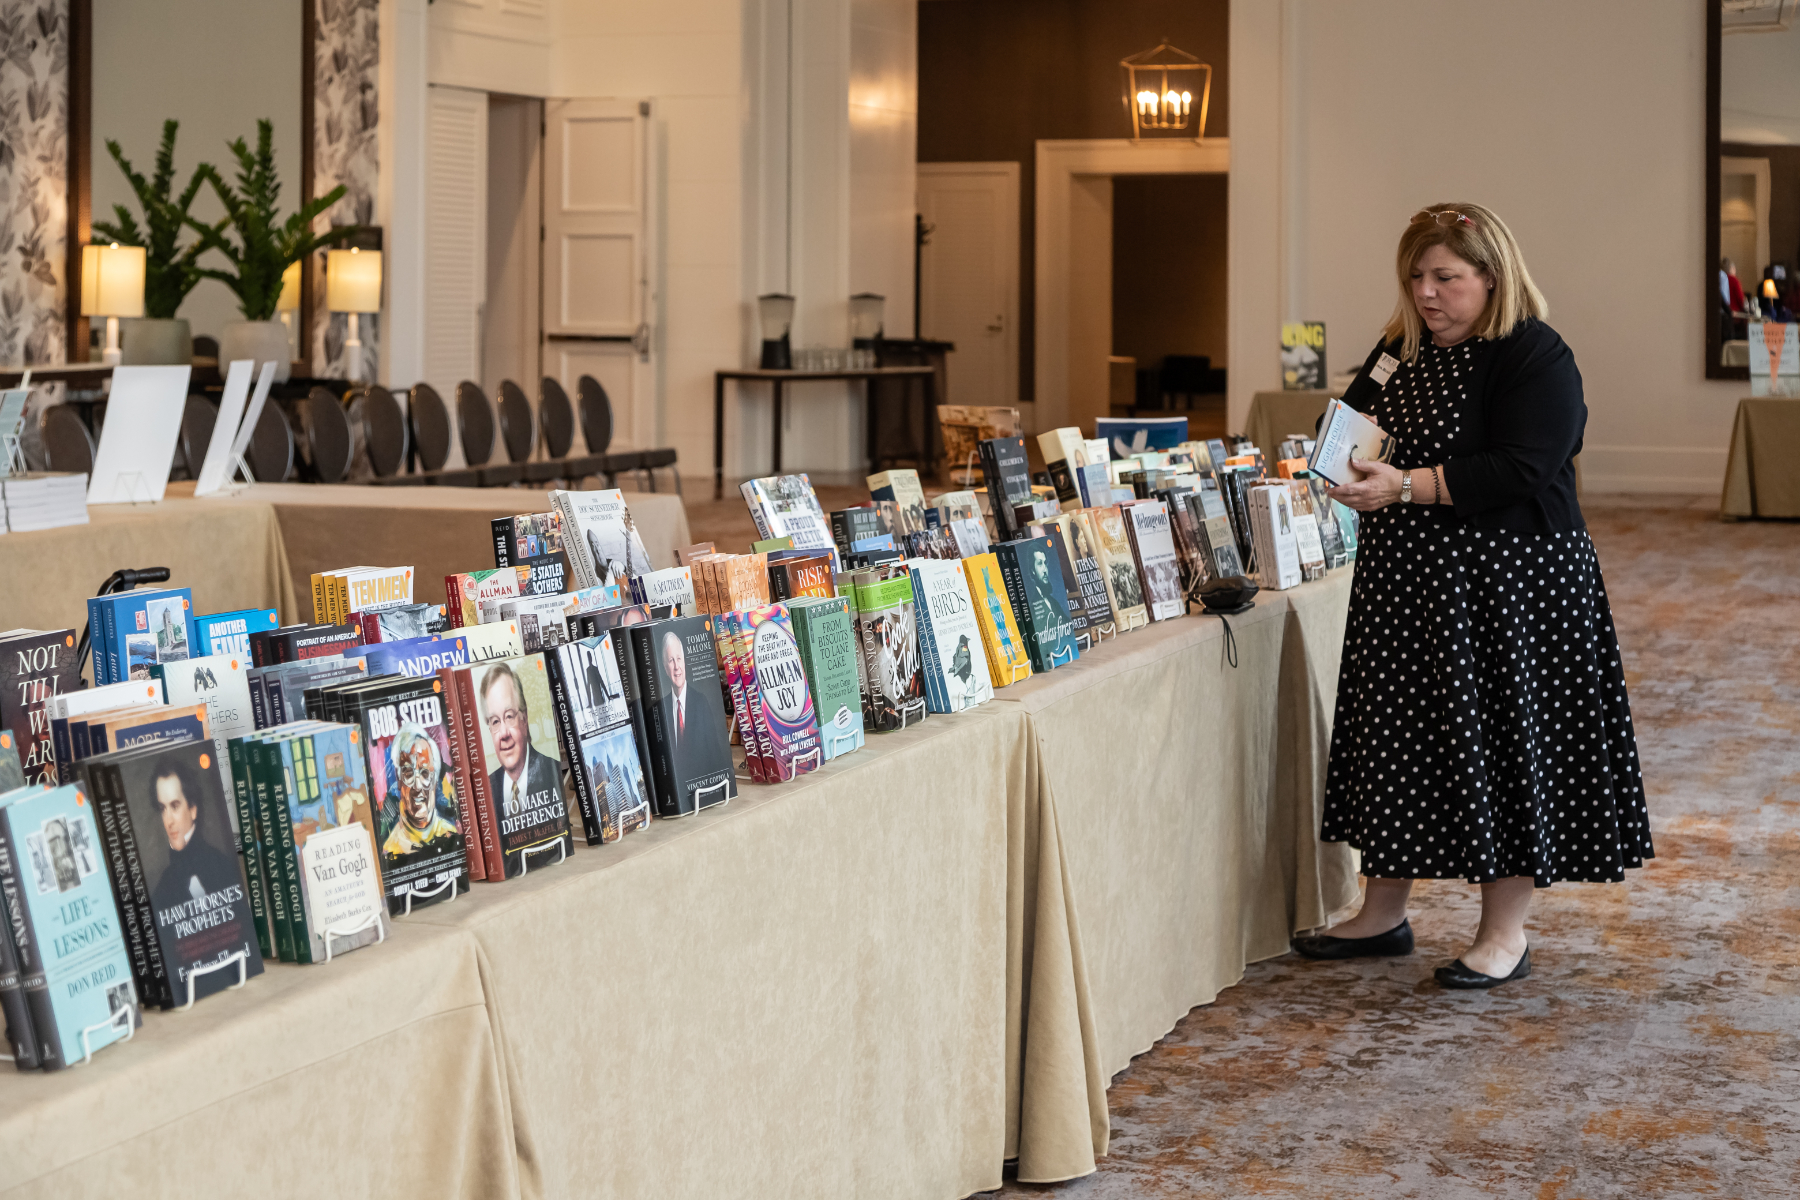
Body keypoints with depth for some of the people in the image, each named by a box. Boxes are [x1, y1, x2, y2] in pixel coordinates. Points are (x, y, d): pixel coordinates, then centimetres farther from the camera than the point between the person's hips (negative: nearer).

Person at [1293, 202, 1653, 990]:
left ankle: (1505, 933, 9)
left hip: (1505, 584, -7)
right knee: (1397, 734, 12)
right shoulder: (1401, 351, 11)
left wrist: (1404, 487, -28)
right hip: (1407, 584, 8)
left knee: (1500, 739, -2)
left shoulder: (1535, 359, -12)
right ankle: (1384, 912, 24)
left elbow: (1519, 473, -23)